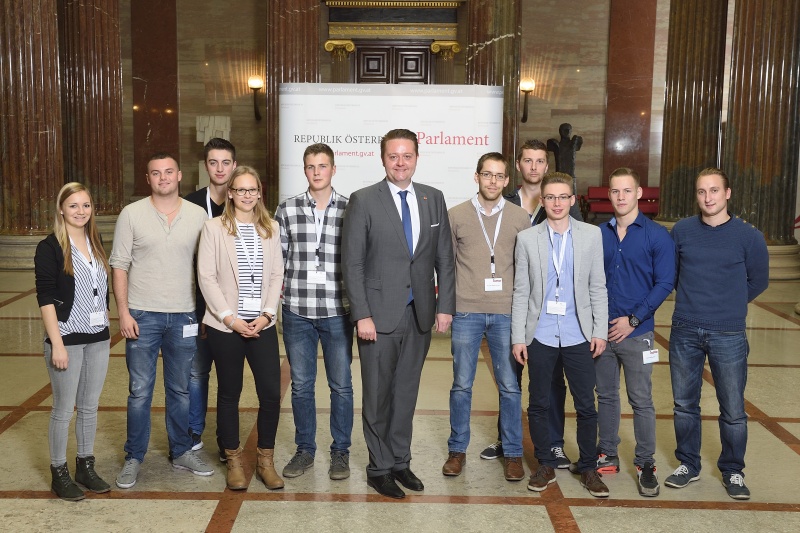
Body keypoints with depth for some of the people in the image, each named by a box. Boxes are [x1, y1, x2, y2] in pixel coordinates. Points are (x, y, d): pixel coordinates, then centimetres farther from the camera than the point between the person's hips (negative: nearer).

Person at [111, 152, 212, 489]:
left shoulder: (198, 216, 2)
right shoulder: (132, 214, -1)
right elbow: (119, 265, -1)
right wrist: (123, 313, -8)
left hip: (183, 316, 2)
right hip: (142, 316, -2)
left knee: (181, 389, 12)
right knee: (140, 391, 4)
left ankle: (181, 452, 27)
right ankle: (134, 458, 18)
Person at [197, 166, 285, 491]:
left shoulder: (270, 228, 7)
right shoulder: (214, 228, -2)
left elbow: (277, 274, 6)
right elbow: (206, 277, -6)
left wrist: (267, 314, -6)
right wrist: (230, 318, -11)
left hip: (262, 325, 2)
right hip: (225, 326, -2)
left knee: (271, 393, -1)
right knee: (229, 393, 8)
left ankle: (266, 461, 17)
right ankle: (234, 462, 22)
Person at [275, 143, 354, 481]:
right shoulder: (287, 210, 3)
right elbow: (277, 259, 6)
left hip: (337, 311, -1)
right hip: (297, 311, 1)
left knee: (341, 385, 7)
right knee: (301, 385, 11)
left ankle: (340, 452, 22)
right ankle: (305, 450, 25)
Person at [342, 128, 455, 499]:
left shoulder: (433, 199, 6)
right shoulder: (363, 201, -6)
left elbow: (444, 258, 8)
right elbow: (352, 263, -8)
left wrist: (445, 306, 1)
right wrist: (362, 315, -13)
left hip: (420, 314, 4)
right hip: (379, 315, -3)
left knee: (406, 392, 14)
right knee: (378, 395, 7)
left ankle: (400, 461, 28)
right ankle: (379, 467, 21)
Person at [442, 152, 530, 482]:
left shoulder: (520, 218, 3)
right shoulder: (456, 216, 2)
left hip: (506, 313, 0)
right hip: (466, 312, 0)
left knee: (510, 387, 5)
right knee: (461, 385, 7)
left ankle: (513, 453, 19)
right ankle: (457, 449, 21)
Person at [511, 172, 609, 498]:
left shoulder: (591, 235, 2)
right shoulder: (527, 239, 0)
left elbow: (598, 287, 4)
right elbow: (521, 292, 1)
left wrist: (600, 331, -1)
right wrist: (518, 337, -2)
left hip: (578, 336, 0)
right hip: (540, 335, 0)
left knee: (586, 406, 5)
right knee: (538, 404, 9)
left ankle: (589, 468, 21)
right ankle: (545, 465, 25)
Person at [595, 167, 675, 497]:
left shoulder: (657, 235, -5)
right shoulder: (599, 234, 5)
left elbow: (664, 284, -7)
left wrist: (633, 320, -12)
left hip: (636, 332, -3)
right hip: (601, 331, 3)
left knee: (641, 400, 3)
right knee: (605, 395, 13)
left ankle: (646, 463, 15)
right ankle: (607, 456, 26)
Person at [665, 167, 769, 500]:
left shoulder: (749, 236, -5)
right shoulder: (681, 231, 0)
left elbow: (758, 282, 6)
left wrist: (728, 305, 9)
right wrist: (693, 298, 9)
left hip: (728, 335, -2)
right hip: (684, 332, 2)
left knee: (733, 411, 6)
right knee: (684, 405, 12)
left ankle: (733, 471, 25)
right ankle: (688, 465, 29)